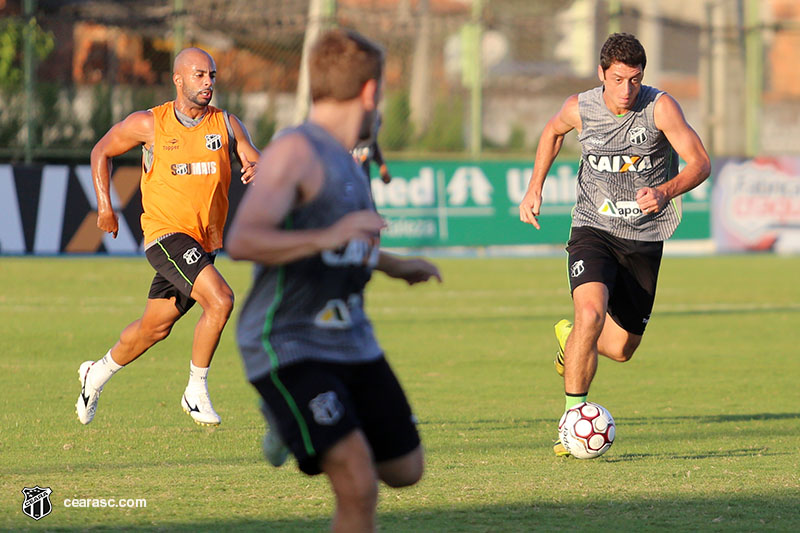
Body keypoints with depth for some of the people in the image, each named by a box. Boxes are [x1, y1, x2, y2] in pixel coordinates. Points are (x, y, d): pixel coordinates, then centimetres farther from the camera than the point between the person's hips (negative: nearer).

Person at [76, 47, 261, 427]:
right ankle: (196, 391, -10)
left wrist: (257, 171, -23)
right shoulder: (149, 124, -4)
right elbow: (101, 151, 10)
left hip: (205, 242, 5)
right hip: (166, 234, -5)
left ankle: (97, 375, 40)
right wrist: (104, 205, 2)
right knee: (220, 300, -25)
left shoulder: (227, 126, 3)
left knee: (154, 327, 15)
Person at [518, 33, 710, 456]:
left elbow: (700, 162, -16)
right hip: (593, 230, -1)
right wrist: (535, 188, 12)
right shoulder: (580, 108, -8)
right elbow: (553, 131, 17)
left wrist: (665, 191, -35)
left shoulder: (659, 107, -13)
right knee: (591, 312, -29)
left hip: (644, 239, 1)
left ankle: (569, 338, 45)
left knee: (620, 349, 8)